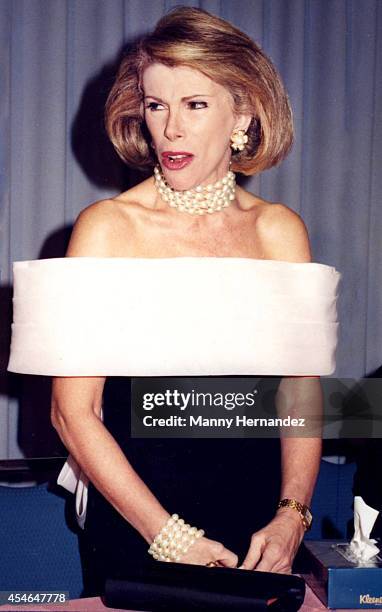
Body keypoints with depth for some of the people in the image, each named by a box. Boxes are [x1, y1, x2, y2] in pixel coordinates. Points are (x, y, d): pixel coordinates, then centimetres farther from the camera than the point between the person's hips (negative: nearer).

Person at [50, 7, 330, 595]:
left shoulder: (281, 231, -2)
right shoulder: (108, 227, -12)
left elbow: (301, 392, 1)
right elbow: (74, 410, -13)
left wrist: (291, 516, -11)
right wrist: (171, 538, -16)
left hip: (258, 519, 3)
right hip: (133, 520, -2)